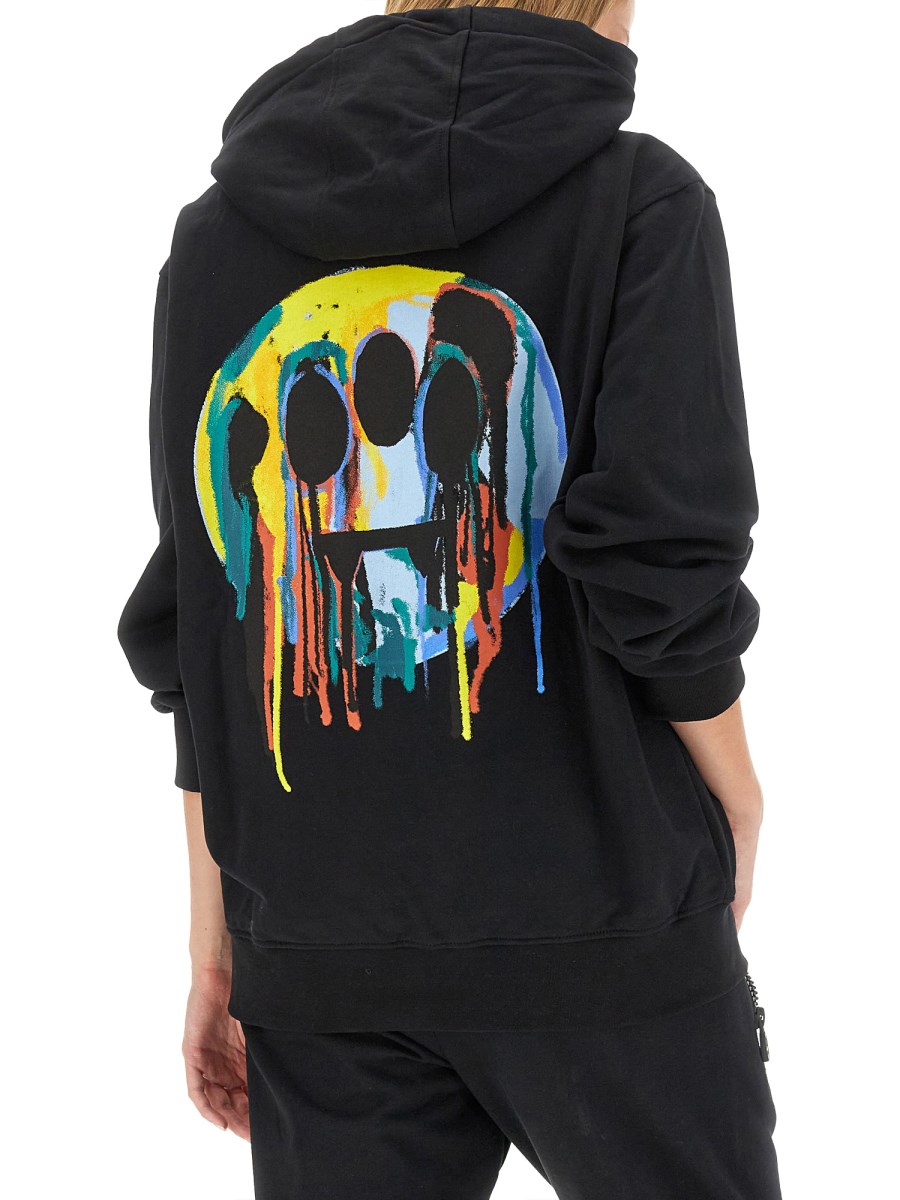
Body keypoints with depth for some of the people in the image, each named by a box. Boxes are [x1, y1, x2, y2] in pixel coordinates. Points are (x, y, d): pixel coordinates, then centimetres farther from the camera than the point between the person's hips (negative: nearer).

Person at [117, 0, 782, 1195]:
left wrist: (217, 942, 12)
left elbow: (190, 628, 7)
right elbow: (661, 569, -14)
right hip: (598, 919, -3)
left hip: (315, 957, 4)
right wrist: (736, 812, 4)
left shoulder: (213, 233, 8)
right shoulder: (640, 199, -4)